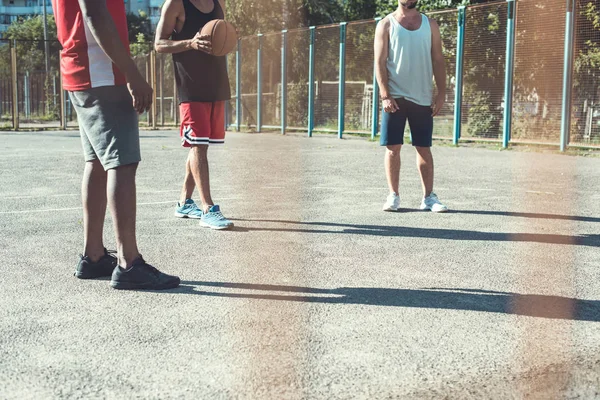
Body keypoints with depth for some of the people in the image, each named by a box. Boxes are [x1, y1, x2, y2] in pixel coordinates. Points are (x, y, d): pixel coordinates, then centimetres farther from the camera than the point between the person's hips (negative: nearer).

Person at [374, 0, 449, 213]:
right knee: (393, 147, -1)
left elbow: (438, 60, 9)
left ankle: (428, 197, 10)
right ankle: (393, 196, 8)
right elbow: (380, 62, -3)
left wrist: (441, 93, 0)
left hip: (423, 98, 2)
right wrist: (385, 96, -12)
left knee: (424, 148, 5)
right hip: (395, 97, -2)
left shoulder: (430, 25, 10)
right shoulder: (386, 25, 3)